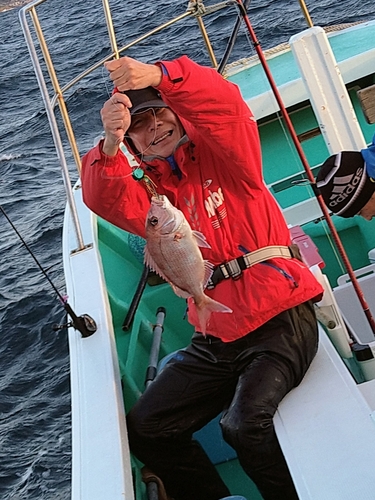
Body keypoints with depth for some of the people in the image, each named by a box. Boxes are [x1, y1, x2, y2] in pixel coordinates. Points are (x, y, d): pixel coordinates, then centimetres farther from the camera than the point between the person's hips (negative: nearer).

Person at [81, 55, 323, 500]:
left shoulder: (220, 155, 4)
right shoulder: (150, 193, 13)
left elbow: (223, 103, -18)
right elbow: (104, 200, -10)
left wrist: (158, 75, -34)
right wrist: (110, 145, -30)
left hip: (279, 318, -6)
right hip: (216, 338, 6)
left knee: (245, 424, -27)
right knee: (145, 428, 5)